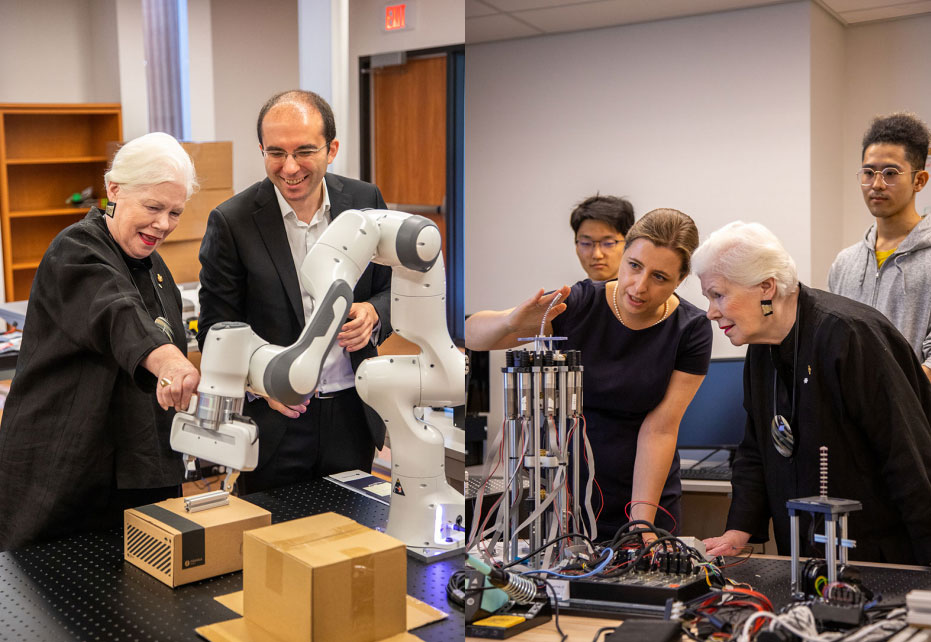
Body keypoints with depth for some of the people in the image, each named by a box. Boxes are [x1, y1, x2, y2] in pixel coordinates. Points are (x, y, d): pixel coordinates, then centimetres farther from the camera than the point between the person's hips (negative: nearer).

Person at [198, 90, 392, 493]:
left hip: (353, 415, 3)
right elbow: (216, 330, -8)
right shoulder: (231, 222, -11)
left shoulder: (365, 201, -2)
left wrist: (373, 313, -15)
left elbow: (392, 288, 8)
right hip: (272, 421, -3)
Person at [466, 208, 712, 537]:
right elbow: (472, 334, -15)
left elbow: (660, 429, -12)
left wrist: (642, 522, -18)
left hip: (644, 499, 0)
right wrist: (511, 322, -37)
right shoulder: (578, 304, -12)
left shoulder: (691, 330, -10)